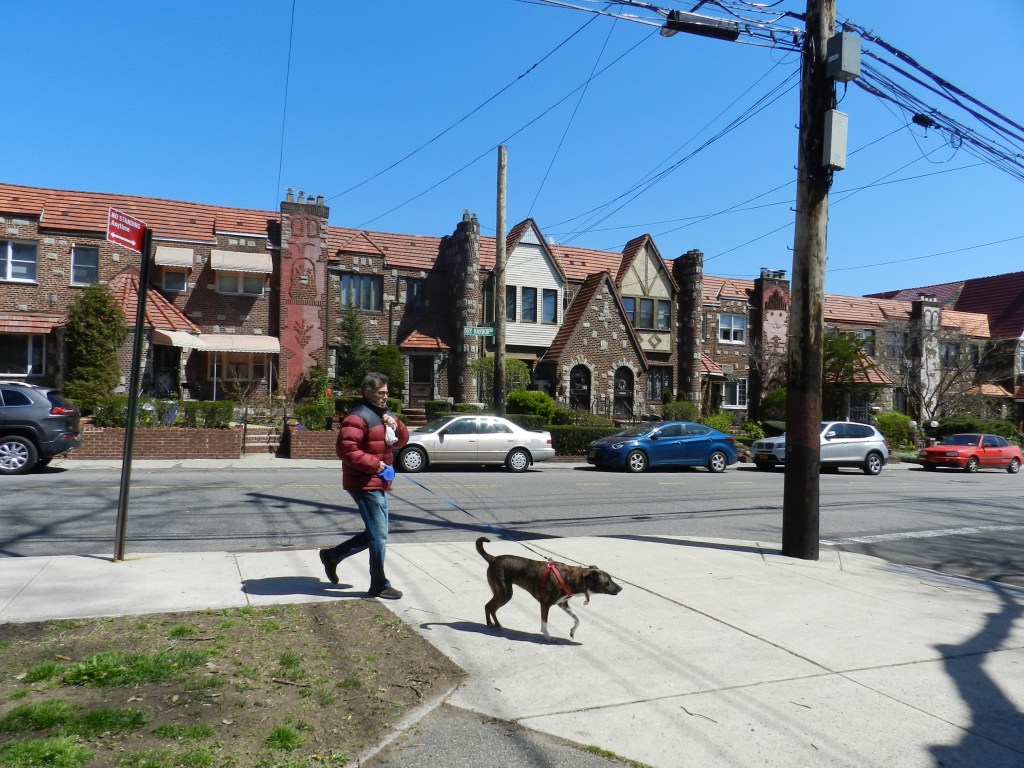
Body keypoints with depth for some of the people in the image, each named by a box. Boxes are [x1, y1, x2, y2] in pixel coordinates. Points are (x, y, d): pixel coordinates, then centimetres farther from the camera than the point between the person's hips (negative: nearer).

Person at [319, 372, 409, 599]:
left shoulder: (384, 414, 15)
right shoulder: (358, 417, -16)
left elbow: (401, 441, 18)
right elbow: (347, 450, -24)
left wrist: (396, 426, -2)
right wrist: (375, 464, -20)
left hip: (379, 484, 10)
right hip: (365, 484, -10)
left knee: (375, 533, 17)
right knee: (378, 535, -4)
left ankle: (332, 556, 30)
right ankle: (379, 585, 9)